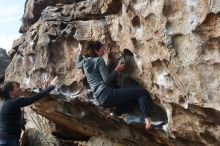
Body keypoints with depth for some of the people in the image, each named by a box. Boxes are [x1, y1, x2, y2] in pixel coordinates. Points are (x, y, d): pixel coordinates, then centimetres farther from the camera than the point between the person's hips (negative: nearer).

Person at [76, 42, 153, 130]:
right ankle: (147, 120, -26)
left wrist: (80, 52, 47)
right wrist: (117, 70, 0)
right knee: (141, 92, -10)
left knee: (133, 98, 27)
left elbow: (78, 65, 43)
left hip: (101, 99, 9)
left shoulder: (85, 61, 17)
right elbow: (107, 80, -12)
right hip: (106, 94, -9)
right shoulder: (99, 60, -4)